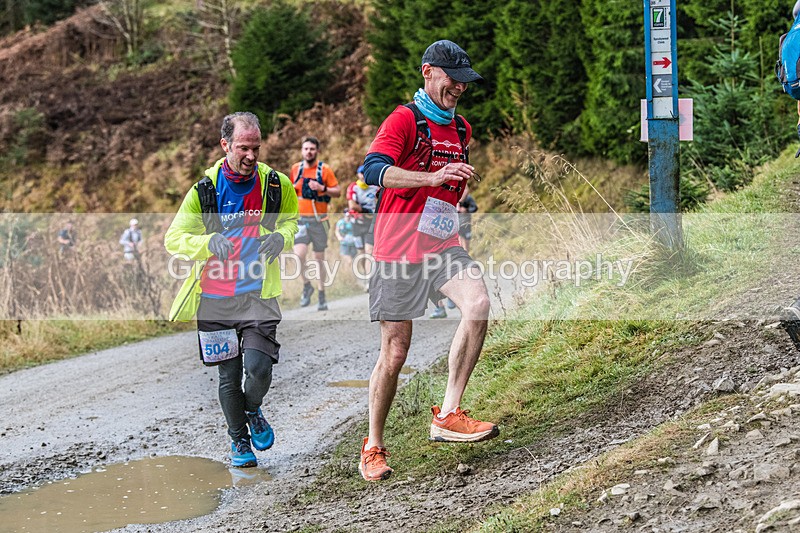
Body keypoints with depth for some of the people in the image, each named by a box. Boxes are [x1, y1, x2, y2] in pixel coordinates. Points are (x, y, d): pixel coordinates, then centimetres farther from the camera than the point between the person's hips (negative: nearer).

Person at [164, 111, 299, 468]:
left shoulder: (276, 186, 0)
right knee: (229, 376, 7)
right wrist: (208, 243, -20)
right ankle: (239, 440, 29)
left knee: (259, 367, -15)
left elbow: (292, 220, 19)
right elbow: (174, 238, 0)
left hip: (258, 295, 0)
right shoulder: (204, 191, -4)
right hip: (215, 297, 0)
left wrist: (281, 237, -5)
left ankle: (253, 411, 20)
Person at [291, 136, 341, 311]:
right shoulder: (295, 169, 7)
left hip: (319, 220, -1)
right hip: (300, 219, 1)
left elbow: (338, 191, -3)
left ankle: (322, 296, 18)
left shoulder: (325, 169, -2)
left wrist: (322, 188, -18)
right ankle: (306, 285, 4)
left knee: (319, 258, 6)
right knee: (299, 254, -19)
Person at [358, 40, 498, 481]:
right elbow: (373, 169, -25)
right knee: (395, 353, -1)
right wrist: (432, 178, -35)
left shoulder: (462, 129, 16)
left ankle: (448, 415, -19)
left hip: (442, 245, 5)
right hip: (398, 249, -5)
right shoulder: (404, 120, -7)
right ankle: (373, 447, 17)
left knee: (478, 303, -24)